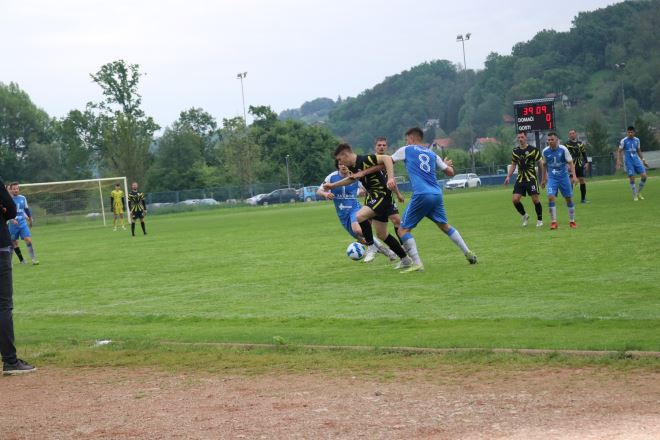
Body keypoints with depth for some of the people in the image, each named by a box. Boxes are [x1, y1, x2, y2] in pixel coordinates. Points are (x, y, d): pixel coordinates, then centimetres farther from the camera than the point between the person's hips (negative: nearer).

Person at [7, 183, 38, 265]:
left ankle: (33, 259, -13)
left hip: (23, 223, 2)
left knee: (28, 239, -13)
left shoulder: (22, 198, 4)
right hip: (13, 225, -1)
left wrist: (30, 219, 27)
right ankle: (21, 260, 22)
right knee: (14, 243, 7)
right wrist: (12, 219, -27)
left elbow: (26, 209, 18)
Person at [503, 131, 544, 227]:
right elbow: (513, 165, 17)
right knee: (515, 199, -7)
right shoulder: (515, 151, 7)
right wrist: (508, 176, 7)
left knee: (535, 199, -8)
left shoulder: (533, 150, -7)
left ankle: (540, 219, 11)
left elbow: (540, 163, -2)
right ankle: (524, 216, 17)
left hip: (531, 178, -4)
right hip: (520, 179, 4)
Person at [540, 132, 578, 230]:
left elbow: (570, 163, -7)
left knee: (569, 199, 5)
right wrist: (544, 179, 17)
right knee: (551, 197, -17)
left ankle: (572, 221, 21)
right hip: (552, 178, 1)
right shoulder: (545, 151, -2)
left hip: (564, 177, -1)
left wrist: (574, 176, -18)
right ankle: (554, 222, -10)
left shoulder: (563, 149, -9)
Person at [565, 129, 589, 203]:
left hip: (580, 164, 4)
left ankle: (583, 198, 11)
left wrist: (586, 162, 9)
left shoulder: (580, 143, 11)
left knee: (582, 180, 3)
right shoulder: (567, 144, -2)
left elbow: (584, 153, 17)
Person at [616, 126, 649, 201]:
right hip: (628, 161, -4)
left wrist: (643, 160, 16)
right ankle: (635, 196, 6)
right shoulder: (624, 141, -5)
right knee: (632, 178, -7)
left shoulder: (637, 140, 8)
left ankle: (639, 193, 13)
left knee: (644, 176, -5)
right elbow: (620, 151, -3)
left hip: (636, 160, 4)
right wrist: (618, 161, -14)